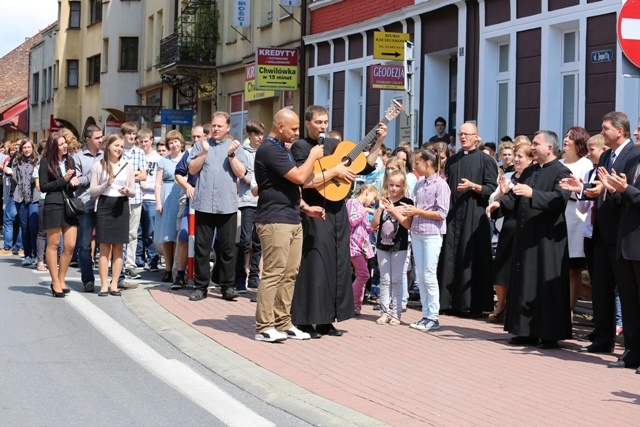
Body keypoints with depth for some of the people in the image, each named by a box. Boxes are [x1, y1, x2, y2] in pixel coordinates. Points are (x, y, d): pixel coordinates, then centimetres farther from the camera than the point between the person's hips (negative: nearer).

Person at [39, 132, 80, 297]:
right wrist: (63, 180, -14)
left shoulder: (69, 160, 11)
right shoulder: (46, 163, -3)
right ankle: (55, 282, 8)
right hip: (53, 205, -5)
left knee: (70, 246, 1)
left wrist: (74, 182, -3)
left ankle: (61, 279, 16)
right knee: (53, 244, 2)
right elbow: (43, 186, -7)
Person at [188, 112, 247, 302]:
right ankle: (201, 286, 10)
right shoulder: (201, 145, 10)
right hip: (204, 204, 1)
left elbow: (241, 173, 0)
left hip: (227, 205, 0)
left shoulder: (235, 147, 9)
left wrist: (231, 154, -10)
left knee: (227, 248, 2)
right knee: (202, 247, 4)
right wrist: (204, 152, -9)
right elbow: (192, 169, 1)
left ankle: (228, 286, 9)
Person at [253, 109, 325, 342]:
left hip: (292, 220, 10)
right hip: (275, 222, -10)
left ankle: (282, 323, 15)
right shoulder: (270, 149, -13)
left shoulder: (281, 148, 20)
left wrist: (305, 207, 16)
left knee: (290, 274, 9)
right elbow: (299, 177, -19)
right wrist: (313, 156, -4)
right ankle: (264, 327, -5)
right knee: (273, 274, -9)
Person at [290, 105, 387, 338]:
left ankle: (326, 321, 15)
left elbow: (365, 167, 17)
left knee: (338, 265, 7)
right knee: (315, 265, -9)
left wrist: (379, 143, 8)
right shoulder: (300, 147, -5)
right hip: (315, 213, -7)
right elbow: (304, 181, -19)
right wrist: (335, 171, -15)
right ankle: (305, 321, -1)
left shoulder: (335, 144, 14)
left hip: (338, 211, 7)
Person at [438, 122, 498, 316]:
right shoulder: (452, 160, 17)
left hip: (474, 215, -5)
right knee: (450, 257, 3)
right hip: (452, 214, 5)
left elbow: (492, 189, -5)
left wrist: (473, 186, -18)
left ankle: (472, 304, 0)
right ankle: (450, 301, 8)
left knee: (471, 259, -5)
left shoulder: (485, 160, 1)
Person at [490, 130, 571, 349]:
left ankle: (550, 334, 2)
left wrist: (532, 194, -33)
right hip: (525, 236, 8)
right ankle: (527, 332, 15)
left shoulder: (561, 172, -6)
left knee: (547, 286, -4)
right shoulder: (528, 172, 17)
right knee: (525, 283, 9)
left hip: (547, 238, -8)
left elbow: (560, 198, -22)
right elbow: (514, 199, 14)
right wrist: (502, 200, -7)